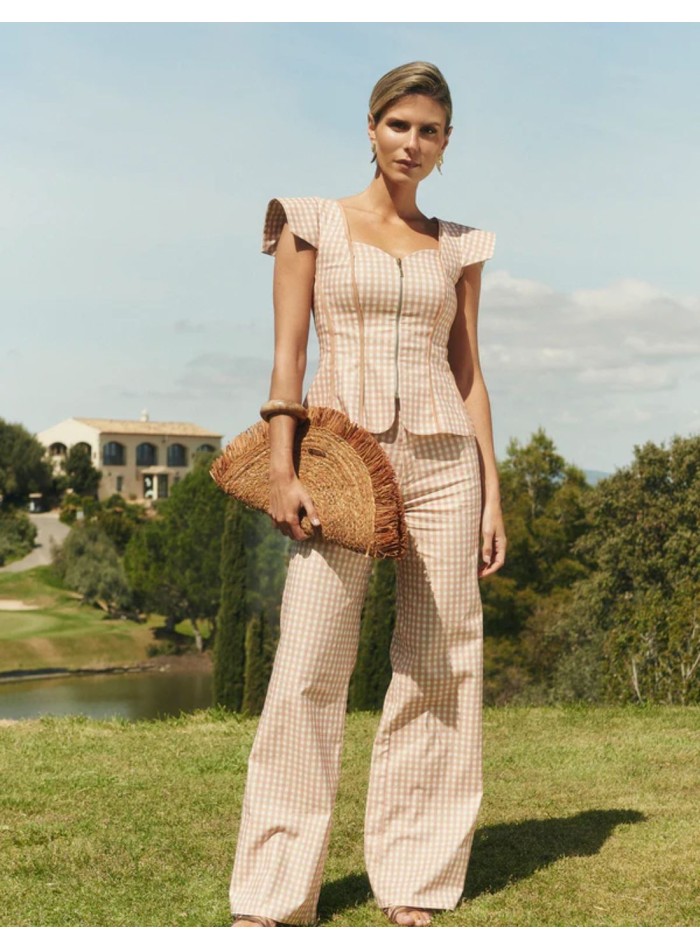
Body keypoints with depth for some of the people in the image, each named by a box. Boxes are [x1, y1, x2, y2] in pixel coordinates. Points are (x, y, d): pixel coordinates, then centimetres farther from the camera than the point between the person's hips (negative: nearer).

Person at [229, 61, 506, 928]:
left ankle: (415, 884, 13)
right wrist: (281, 468, -11)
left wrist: (492, 493, 6)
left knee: (439, 670, 1)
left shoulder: (458, 246, 14)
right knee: (306, 672, -8)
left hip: (442, 463, 3)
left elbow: (468, 372, 13)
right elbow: (287, 354, 0)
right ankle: (269, 894, 1)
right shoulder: (313, 224, 6)